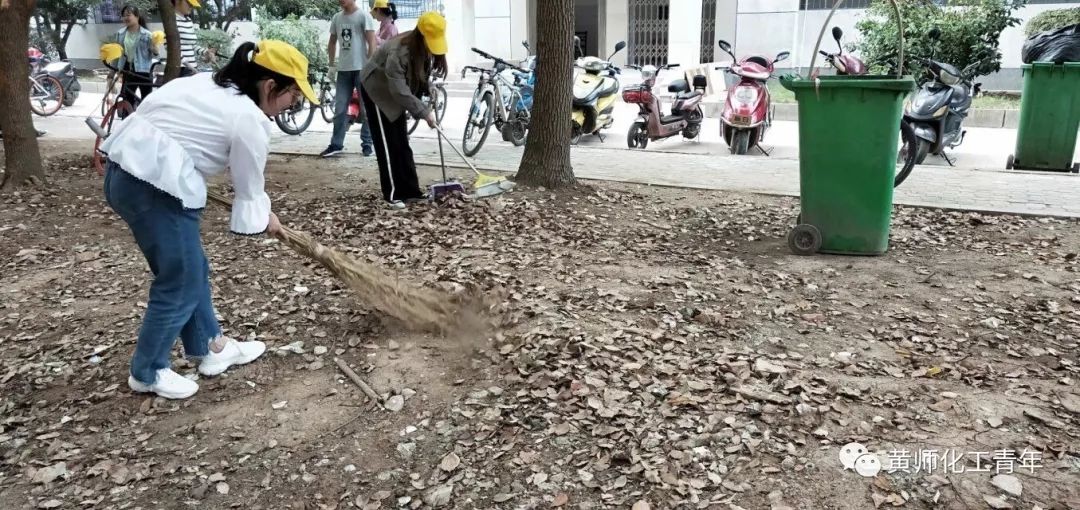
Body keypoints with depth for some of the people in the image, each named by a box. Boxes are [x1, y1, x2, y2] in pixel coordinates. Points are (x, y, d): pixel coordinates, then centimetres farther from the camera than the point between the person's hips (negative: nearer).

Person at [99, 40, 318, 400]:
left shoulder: (213, 85, 15)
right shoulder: (250, 120, -11)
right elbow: (249, 192, -2)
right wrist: (265, 218, 17)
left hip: (128, 168, 10)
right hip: (154, 187, -10)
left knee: (192, 269, 19)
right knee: (180, 282, 3)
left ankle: (211, 347, 32)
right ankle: (146, 373, 19)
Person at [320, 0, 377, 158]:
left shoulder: (364, 16, -5)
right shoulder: (336, 18, 11)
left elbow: (372, 42, -8)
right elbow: (332, 42, 19)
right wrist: (331, 65, 13)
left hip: (362, 68, -5)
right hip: (343, 69, 5)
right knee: (340, 109, 5)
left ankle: (367, 143, 11)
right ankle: (336, 144, 11)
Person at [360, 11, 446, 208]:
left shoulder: (426, 48, -12)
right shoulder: (399, 51, -36)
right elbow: (400, 91, -37)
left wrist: (430, 87, -10)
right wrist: (425, 112, -34)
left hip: (395, 92, 8)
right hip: (376, 90, -8)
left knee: (401, 142, 8)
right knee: (387, 144, -8)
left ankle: (410, 190, 13)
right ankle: (392, 194, -3)